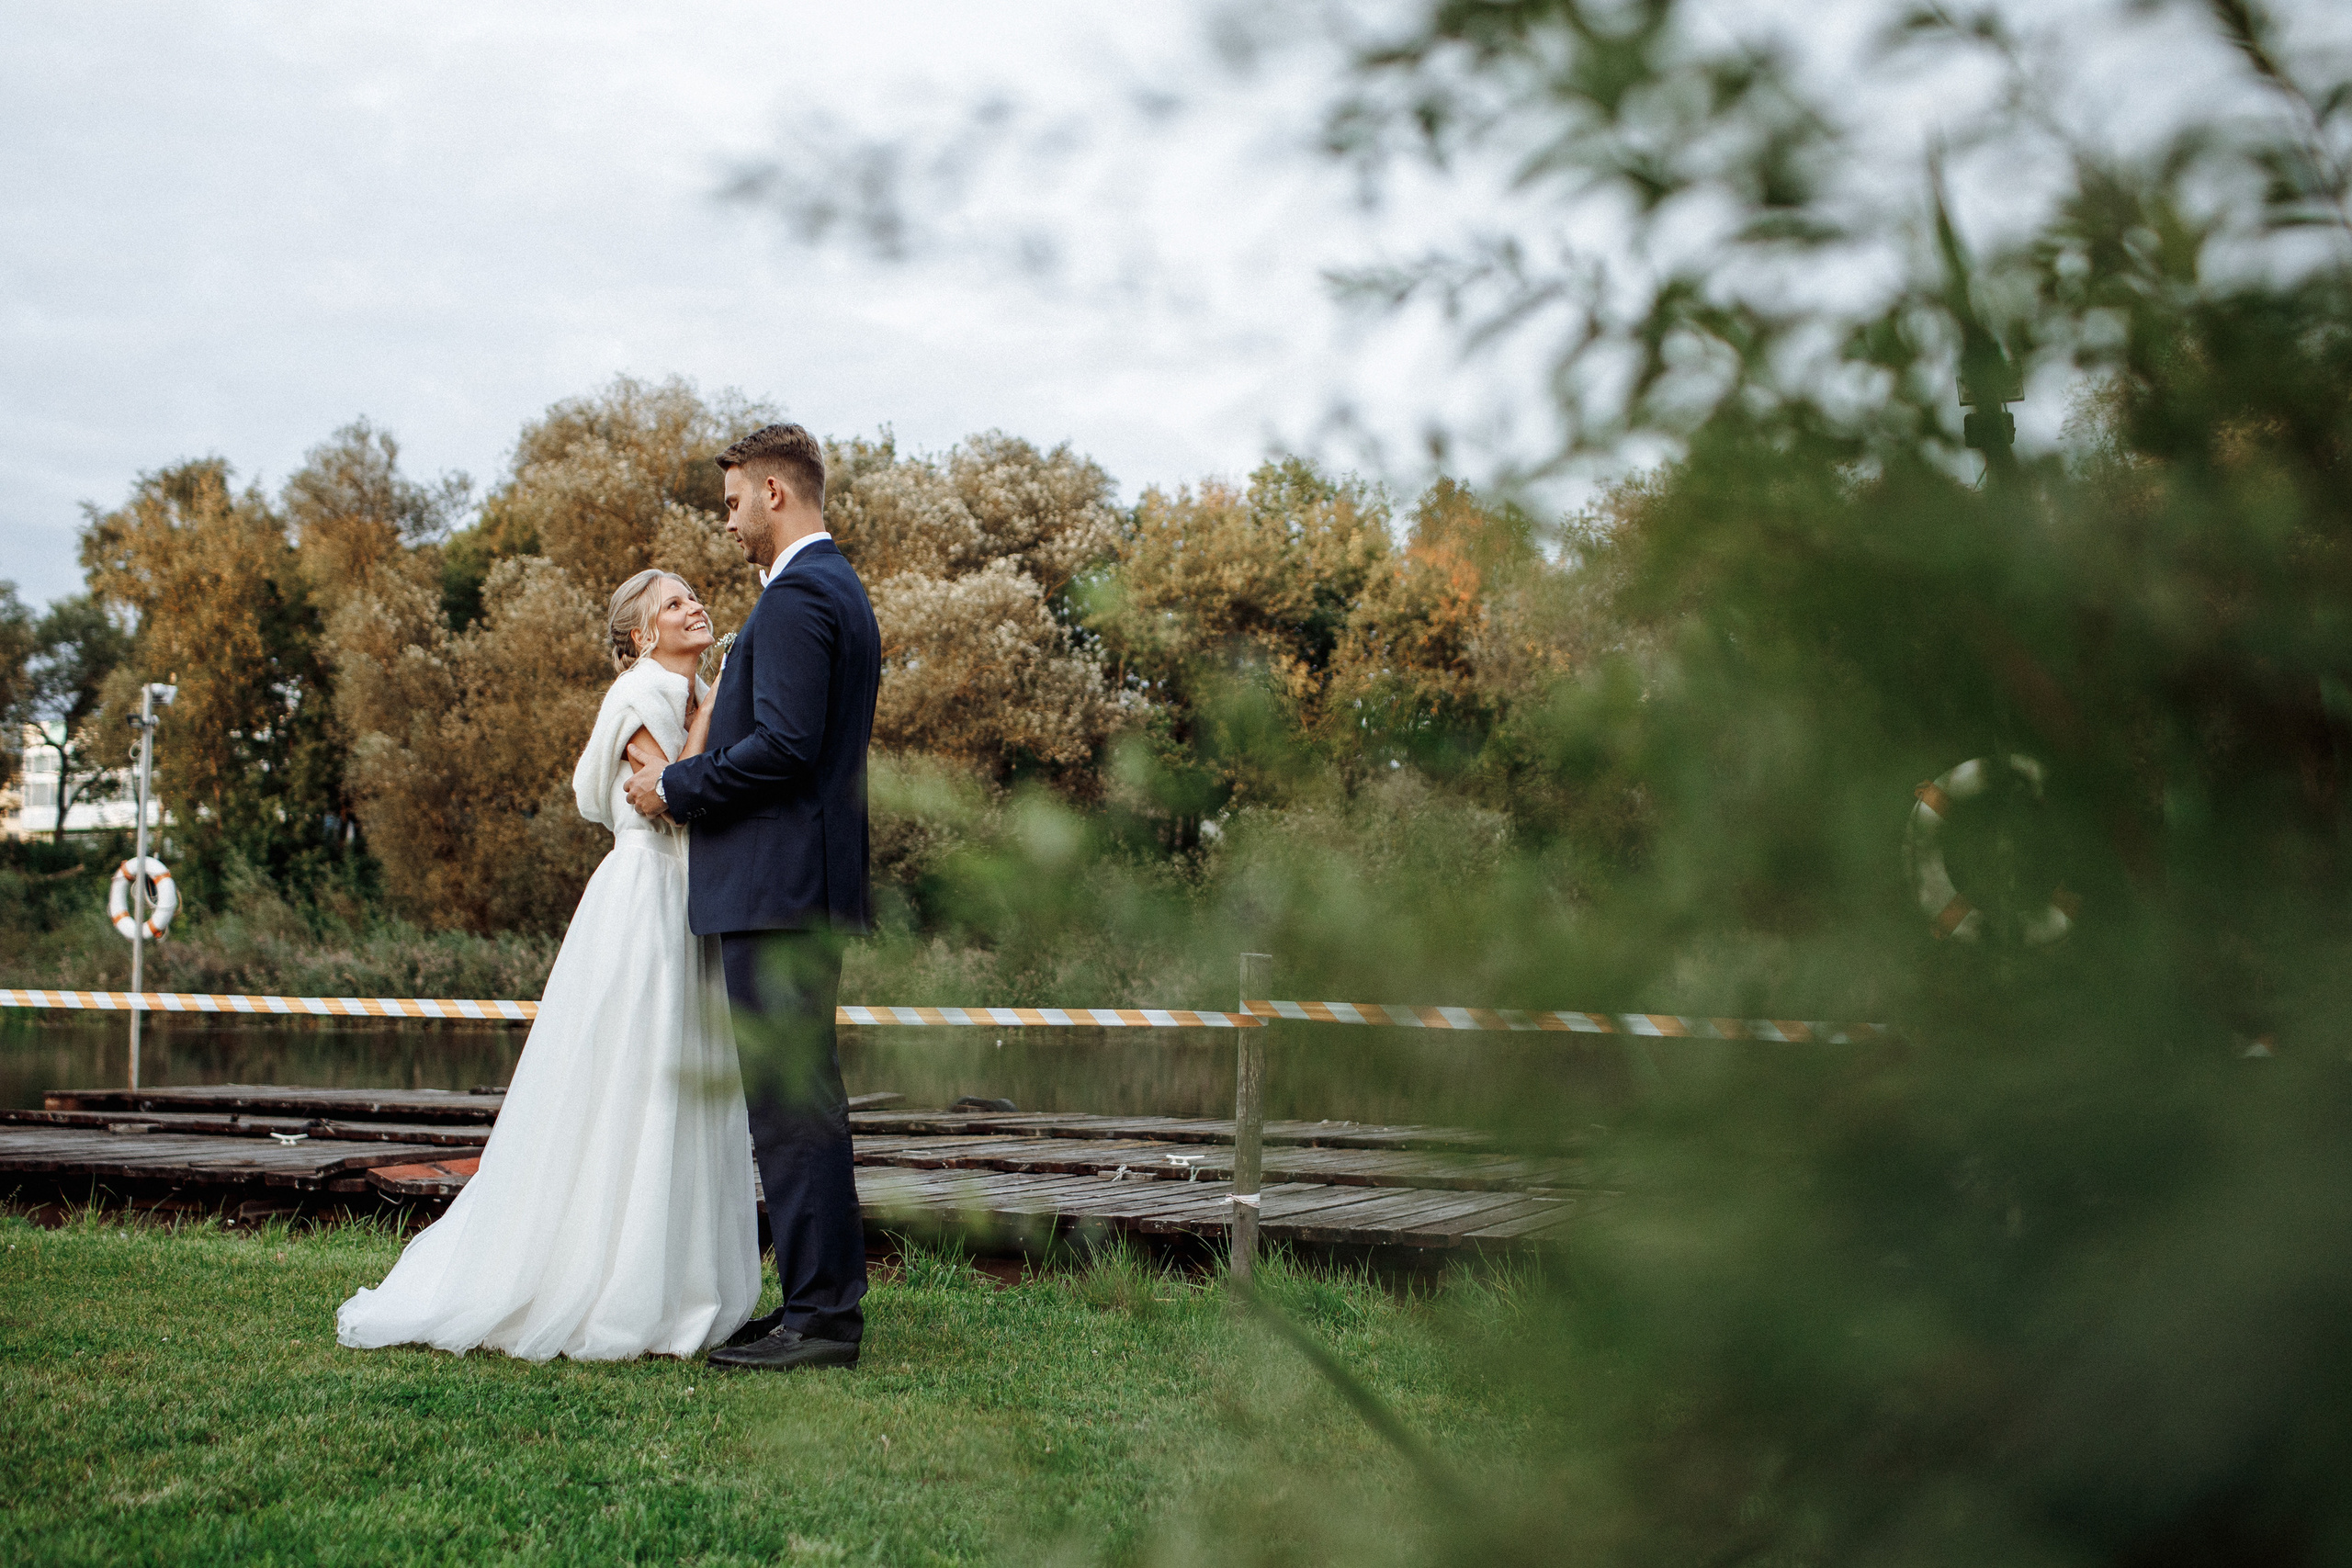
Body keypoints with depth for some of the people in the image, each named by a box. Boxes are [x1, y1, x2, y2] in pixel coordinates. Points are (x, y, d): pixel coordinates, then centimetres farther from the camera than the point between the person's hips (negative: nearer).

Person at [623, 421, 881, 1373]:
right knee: (803, 1098, 13)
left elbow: (783, 744, -22)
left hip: (776, 888, -11)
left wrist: (677, 788, -10)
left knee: (791, 1100, -8)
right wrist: (692, 784, 18)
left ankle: (821, 1318, -5)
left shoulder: (798, 595, -13)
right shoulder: (837, 588, 20)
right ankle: (822, 1299, 18)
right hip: (809, 884, 11)